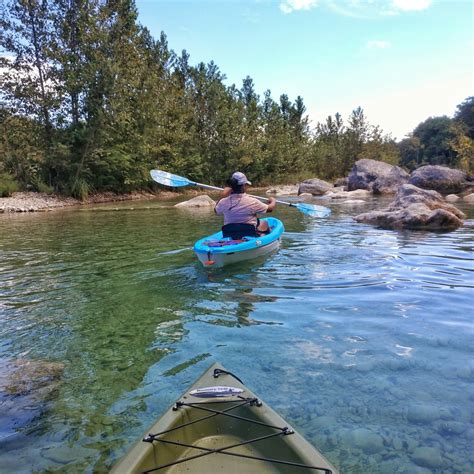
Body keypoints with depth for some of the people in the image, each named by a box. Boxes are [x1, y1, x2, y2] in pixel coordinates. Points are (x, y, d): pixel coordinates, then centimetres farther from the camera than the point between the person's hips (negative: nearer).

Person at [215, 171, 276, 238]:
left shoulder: (223, 202, -12)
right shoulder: (251, 202, -20)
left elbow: (216, 211, 11)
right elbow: (270, 208, -4)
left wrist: (222, 197, 17)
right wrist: (273, 201, 18)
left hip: (228, 237, 4)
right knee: (264, 223, 24)